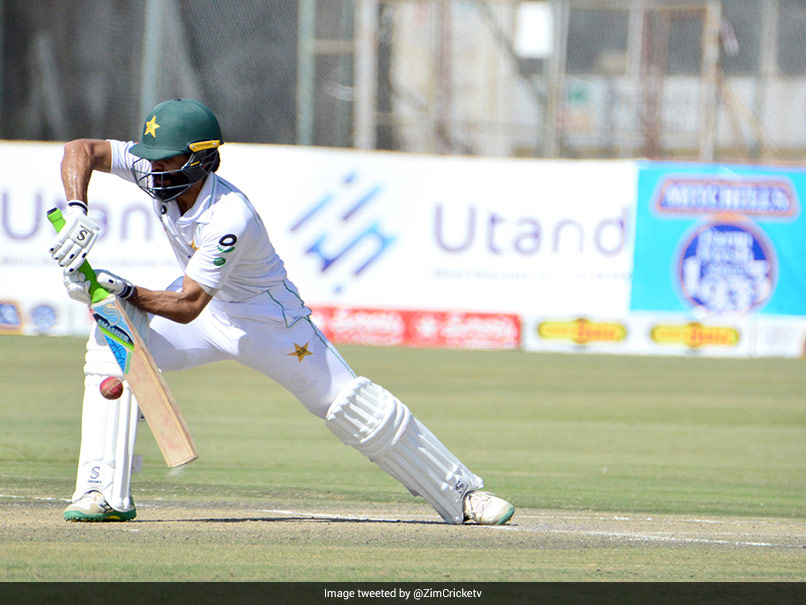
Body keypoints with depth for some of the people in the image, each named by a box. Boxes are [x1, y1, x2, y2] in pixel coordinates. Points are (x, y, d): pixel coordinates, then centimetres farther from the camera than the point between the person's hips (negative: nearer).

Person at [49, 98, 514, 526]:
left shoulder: (230, 219, -38)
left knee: (353, 407, -4)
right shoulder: (158, 169, -19)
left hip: (269, 322, -6)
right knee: (111, 345, -16)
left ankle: (460, 493, 13)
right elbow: (81, 149, -18)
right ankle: (106, 493, -14)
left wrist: (125, 291, -47)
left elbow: (187, 306, -38)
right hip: (206, 304, 6)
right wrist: (76, 212, -32)